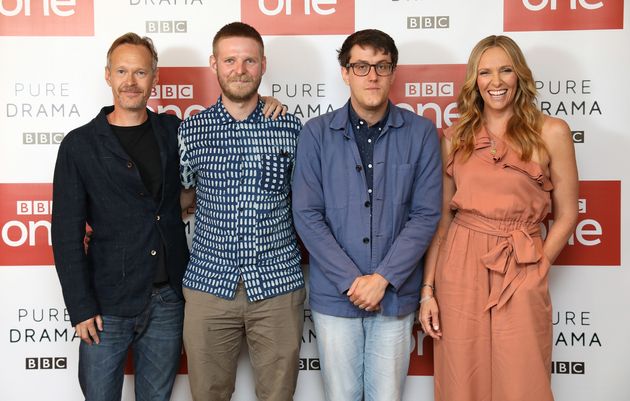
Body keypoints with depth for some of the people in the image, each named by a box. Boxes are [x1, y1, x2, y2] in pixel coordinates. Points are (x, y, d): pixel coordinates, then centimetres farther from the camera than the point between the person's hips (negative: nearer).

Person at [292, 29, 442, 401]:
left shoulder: (421, 133, -2)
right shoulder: (317, 133, -3)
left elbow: (426, 215, -4)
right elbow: (307, 215, -6)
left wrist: (383, 278, -12)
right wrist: (352, 280, -11)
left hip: (396, 296, 0)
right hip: (334, 294, 0)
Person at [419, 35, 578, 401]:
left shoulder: (551, 132, 0)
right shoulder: (455, 138, 6)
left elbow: (566, 216, 3)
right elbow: (441, 217, 6)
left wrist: (534, 269, -2)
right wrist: (428, 290, 2)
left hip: (520, 276, -2)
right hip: (459, 270, 2)